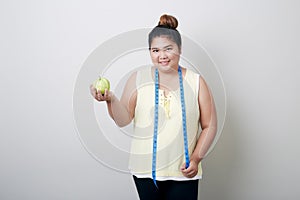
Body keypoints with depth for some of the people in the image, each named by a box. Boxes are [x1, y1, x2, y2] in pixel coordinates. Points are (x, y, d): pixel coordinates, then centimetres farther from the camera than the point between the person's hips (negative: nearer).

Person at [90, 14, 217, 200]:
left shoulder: (196, 82, -2)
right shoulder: (138, 78, 0)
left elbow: (210, 126, 1)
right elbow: (123, 120, -4)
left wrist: (196, 158, -8)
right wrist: (111, 99, -21)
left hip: (183, 172, -1)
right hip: (146, 170, 1)